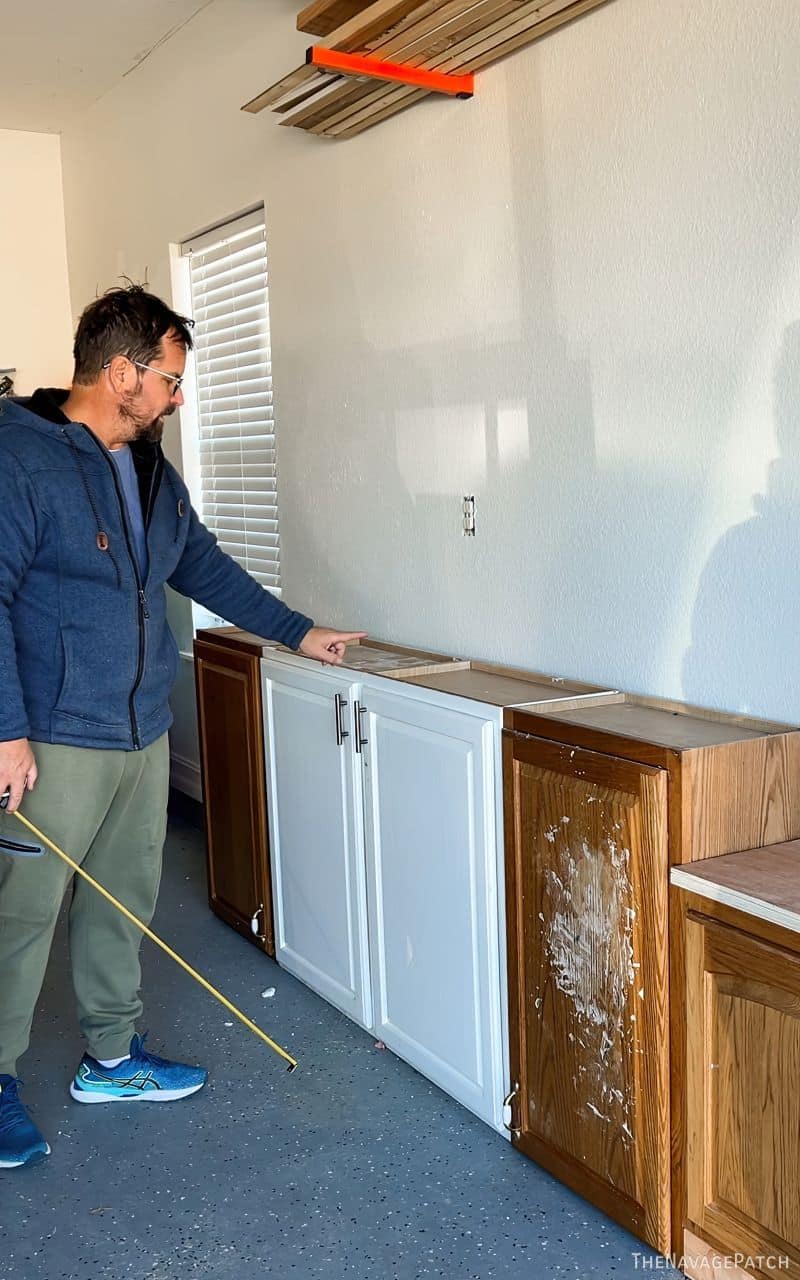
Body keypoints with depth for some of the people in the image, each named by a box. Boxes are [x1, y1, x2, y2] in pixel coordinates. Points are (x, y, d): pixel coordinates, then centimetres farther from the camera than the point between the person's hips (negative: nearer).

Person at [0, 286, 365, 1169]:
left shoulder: (151, 470, 12)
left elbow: (204, 566, 23)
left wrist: (295, 631, 24)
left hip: (143, 732, 8)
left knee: (125, 899, 16)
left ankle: (111, 1058, 31)